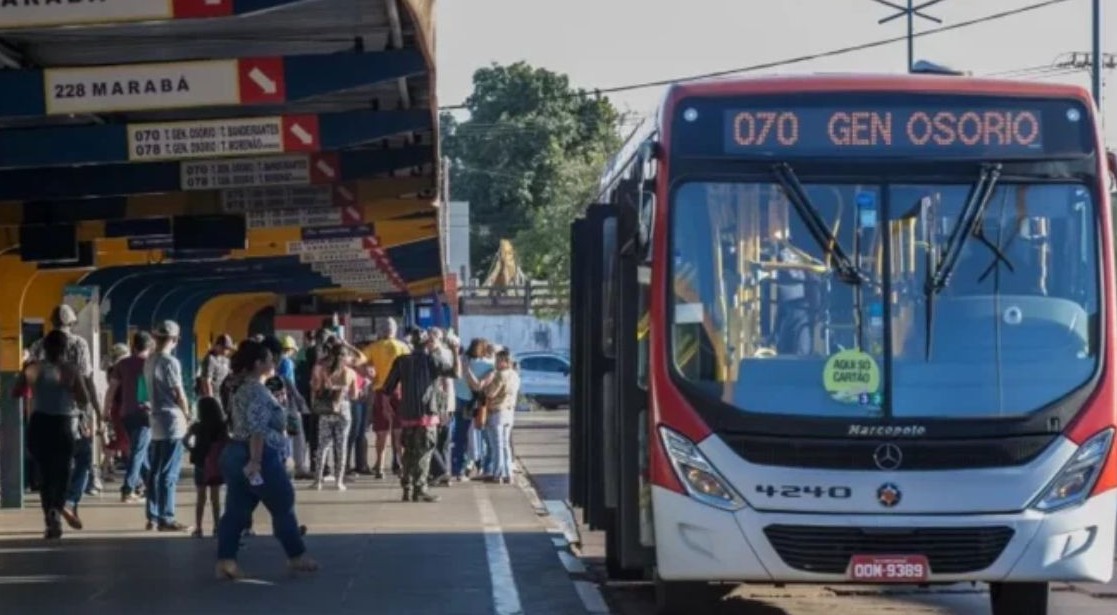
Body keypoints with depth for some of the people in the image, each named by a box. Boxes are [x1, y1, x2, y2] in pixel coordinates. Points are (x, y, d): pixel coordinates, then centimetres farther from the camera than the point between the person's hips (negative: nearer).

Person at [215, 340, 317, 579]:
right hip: (260, 456, -10)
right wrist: (255, 461, -27)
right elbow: (257, 430, -24)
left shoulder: (242, 389, 17)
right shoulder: (258, 392, -16)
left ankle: (225, 562, -2)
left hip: (235, 453, 10)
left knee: (236, 510, 5)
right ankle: (297, 557, 16)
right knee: (283, 507, 5)